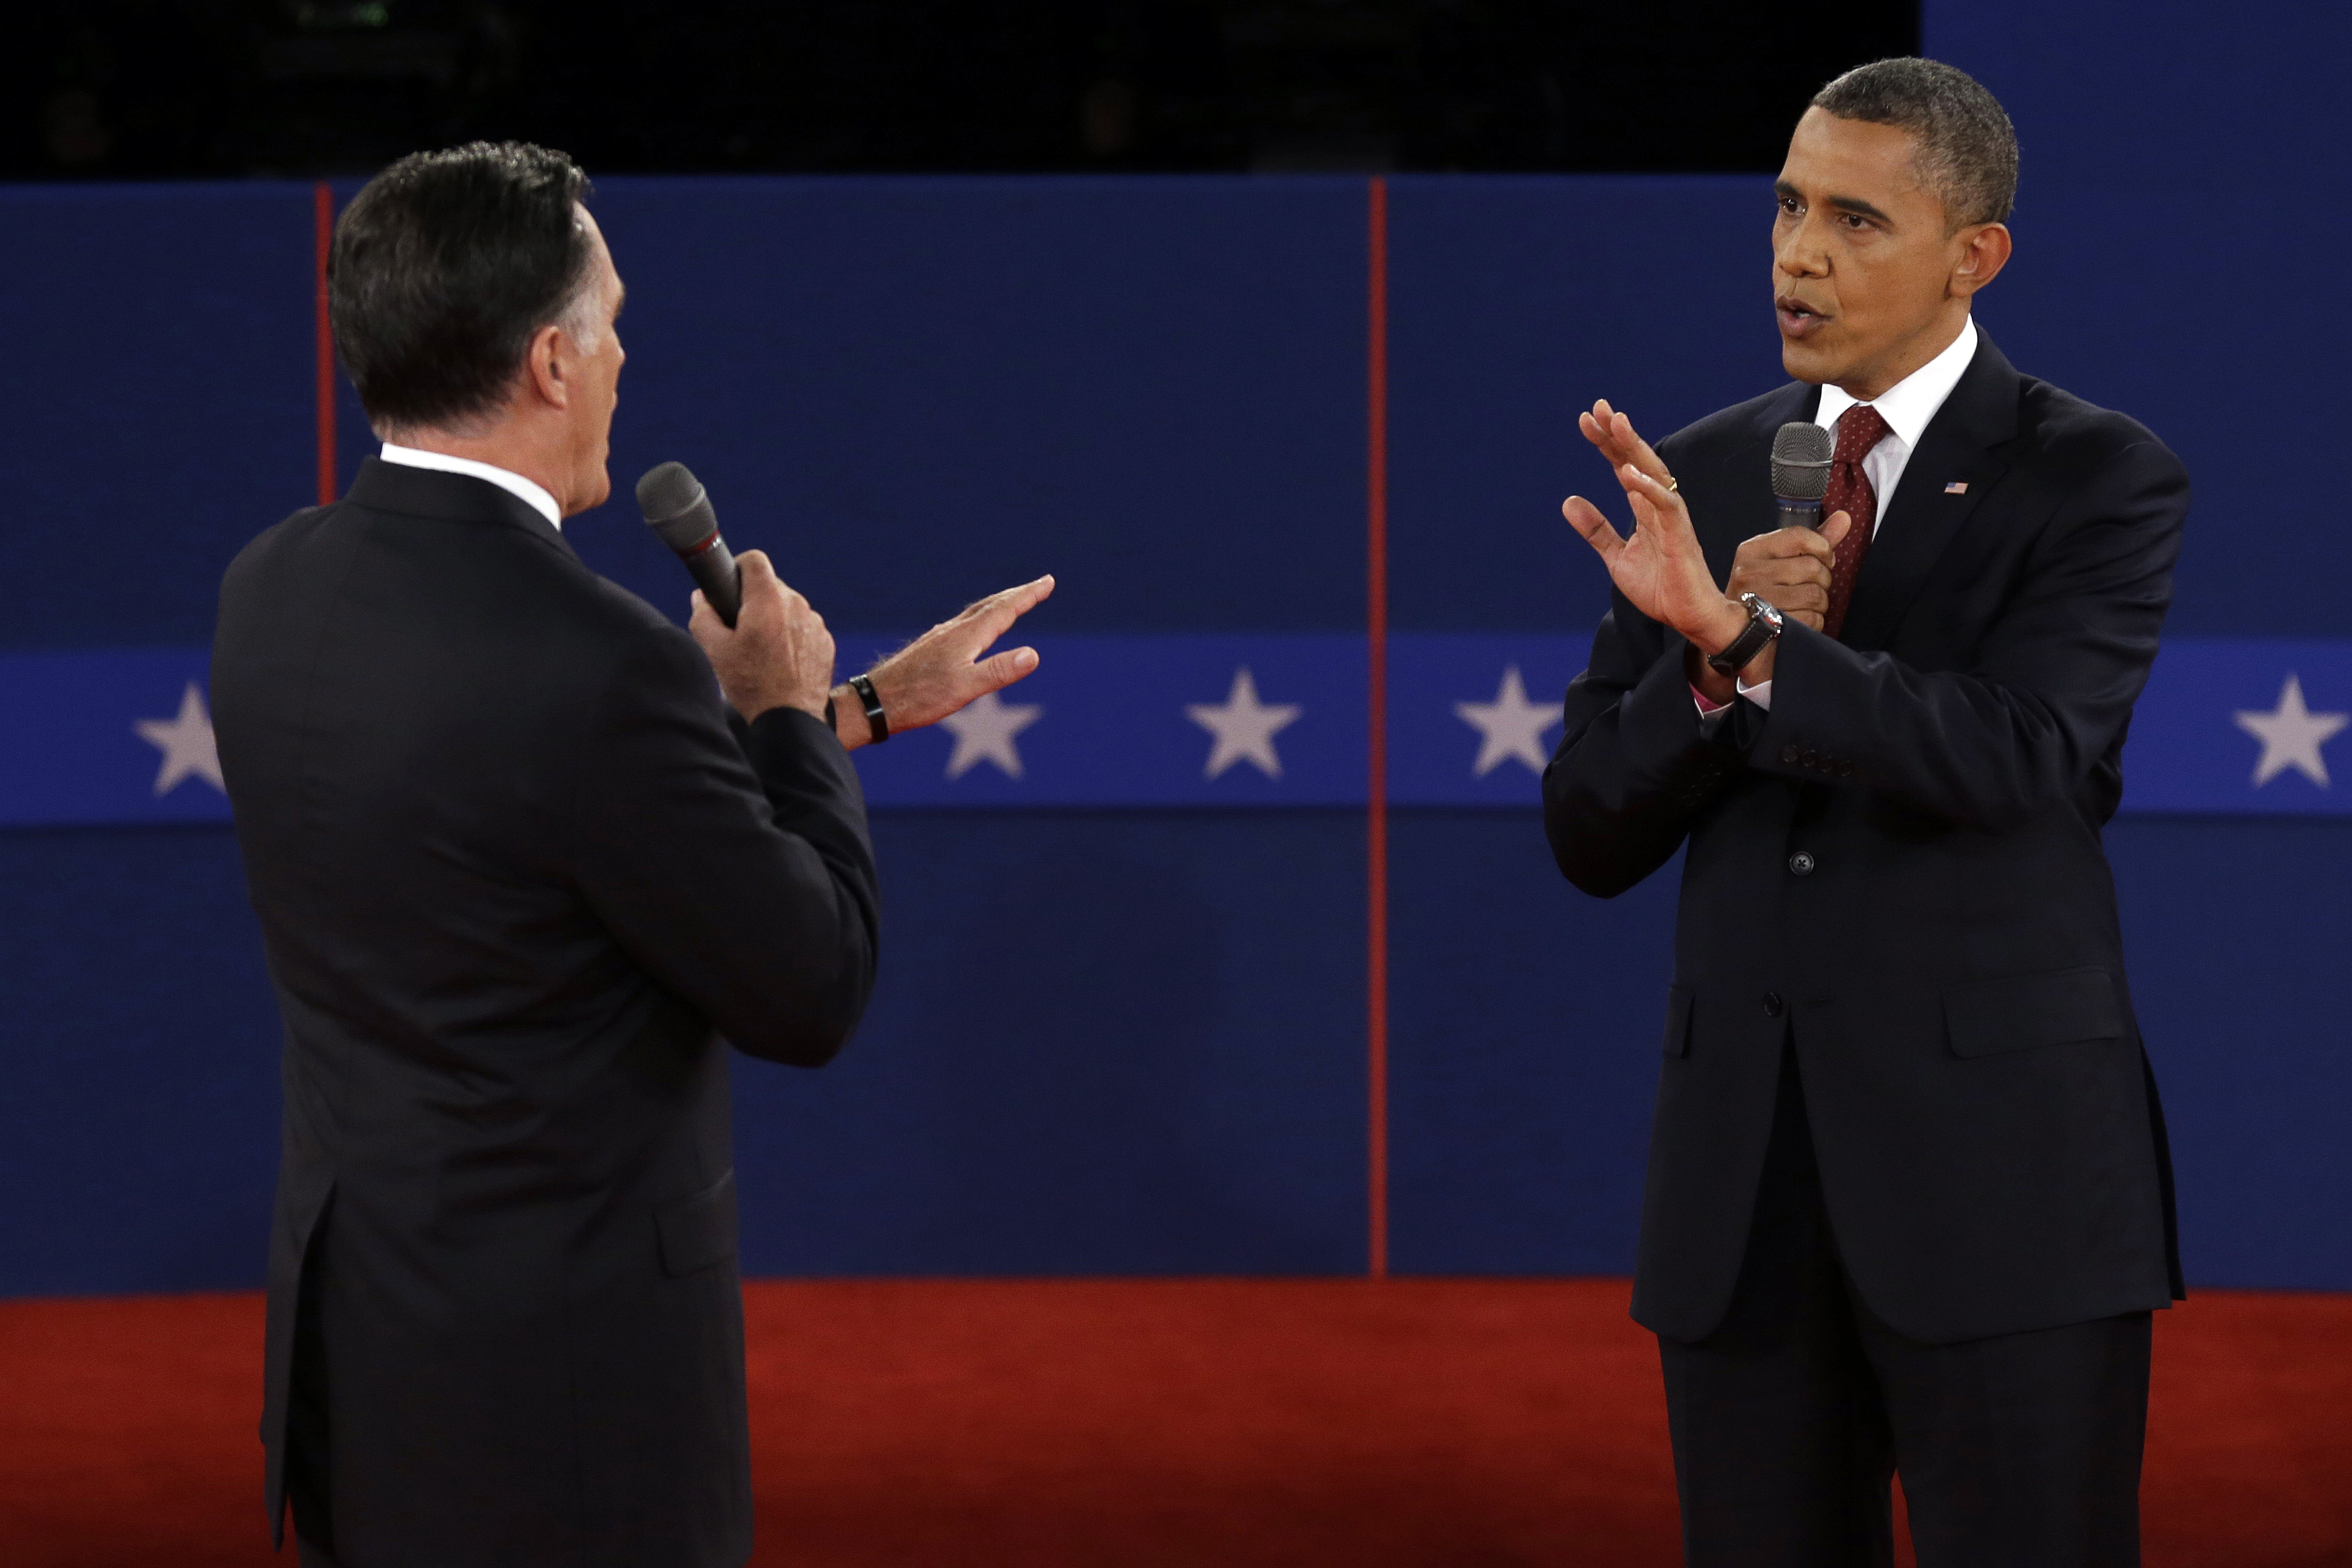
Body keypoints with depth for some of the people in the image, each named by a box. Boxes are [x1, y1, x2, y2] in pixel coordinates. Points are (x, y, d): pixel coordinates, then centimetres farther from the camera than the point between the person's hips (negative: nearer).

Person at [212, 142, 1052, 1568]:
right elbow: (811, 997, -14)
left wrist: (865, 704, 21)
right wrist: (785, 712, 1)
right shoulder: (599, 662, -25)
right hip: (559, 1373, -8)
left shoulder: (274, 594, 0)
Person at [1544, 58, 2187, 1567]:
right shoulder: (1702, 477, 10)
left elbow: (2019, 757, -19)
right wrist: (1723, 649, -11)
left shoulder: (2102, 480, -3)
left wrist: (1748, 637, -27)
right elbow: (1594, 834, 7)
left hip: (2004, 1170, -4)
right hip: (1743, 1169, 4)